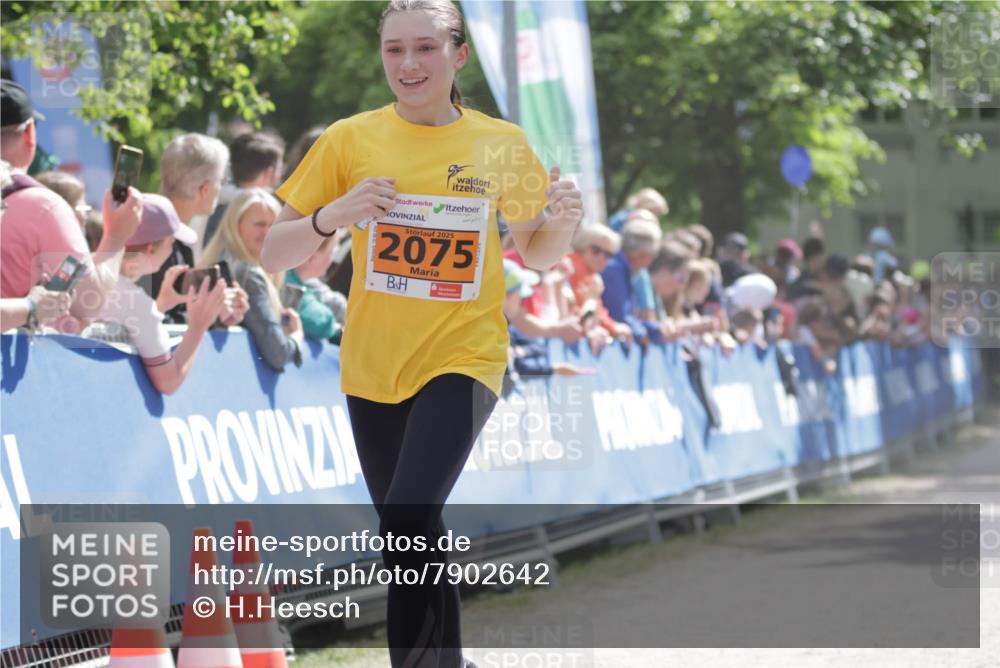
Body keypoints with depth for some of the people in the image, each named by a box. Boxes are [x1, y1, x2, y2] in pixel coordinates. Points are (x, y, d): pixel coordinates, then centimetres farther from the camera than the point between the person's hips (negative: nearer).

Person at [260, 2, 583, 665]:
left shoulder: (500, 143, -3)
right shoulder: (350, 140, -3)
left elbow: (536, 254, 11)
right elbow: (274, 255, -2)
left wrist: (562, 223, -11)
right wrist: (330, 216, -22)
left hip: (462, 356, -3)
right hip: (373, 363, 3)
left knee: (407, 521, -24)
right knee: (415, 534, 15)